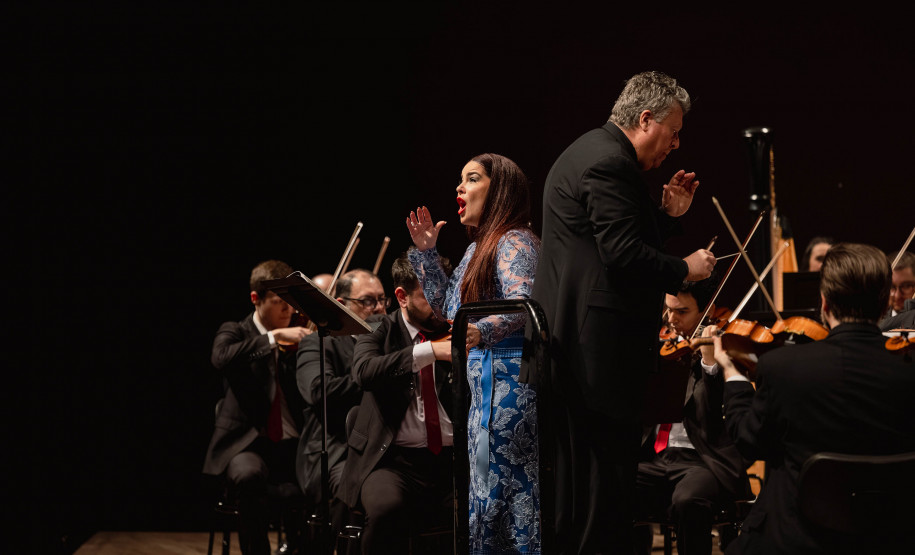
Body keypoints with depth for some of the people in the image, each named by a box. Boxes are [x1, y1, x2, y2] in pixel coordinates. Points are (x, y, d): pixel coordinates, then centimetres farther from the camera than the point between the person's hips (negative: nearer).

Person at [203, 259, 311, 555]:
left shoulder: (298, 339, 14)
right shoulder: (234, 332, 7)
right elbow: (221, 358, -18)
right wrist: (275, 337, -24)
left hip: (293, 445, 3)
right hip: (248, 443, -3)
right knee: (249, 476, -36)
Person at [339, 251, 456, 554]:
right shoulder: (381, 330, 8)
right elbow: (364, 372, -15)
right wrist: (429, 351, -26)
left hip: (454, 460, 2)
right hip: (396, 459, -2)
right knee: (387, 507, -35)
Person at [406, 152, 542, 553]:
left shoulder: (515, 242, -10)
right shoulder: (477, 249, 19)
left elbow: (522, 306, -25)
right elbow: (445, 309, 24)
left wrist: (480, 331, -43)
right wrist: (425, 252, 18)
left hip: (510, 381, -10)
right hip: (485, 385, 10)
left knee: (505, 491, -10)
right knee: (484, 491, 13)